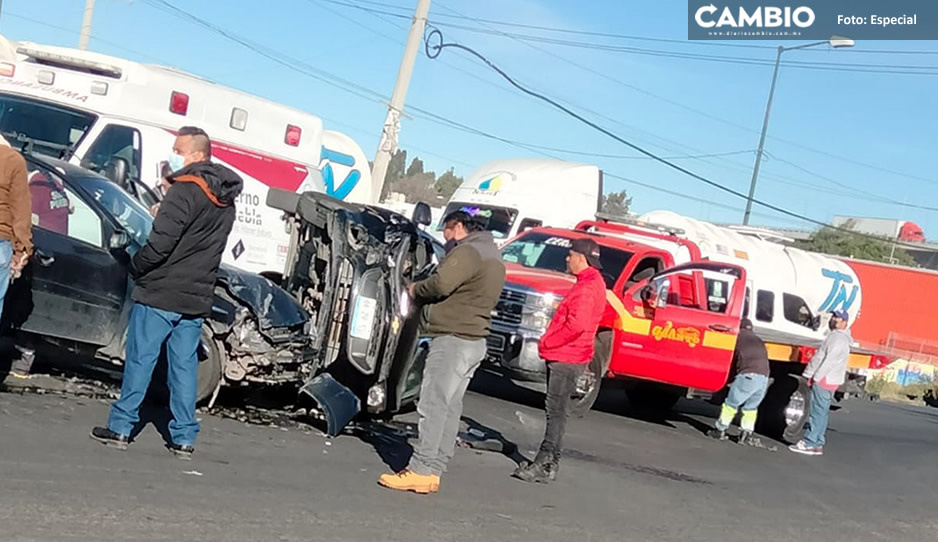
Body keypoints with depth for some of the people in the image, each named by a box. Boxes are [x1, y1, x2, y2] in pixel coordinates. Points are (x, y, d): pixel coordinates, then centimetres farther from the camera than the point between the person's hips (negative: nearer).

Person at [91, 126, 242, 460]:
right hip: (196, 298, 7)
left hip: (160, 294, -7)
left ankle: (120, 427, 7)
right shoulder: (225, 201, 11)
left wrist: (135, 267, -4)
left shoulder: (186, 191, -15)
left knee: (140, 360, 2)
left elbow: (160, 243, -20)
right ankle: (184, 438, 9)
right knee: (185, 365, 9)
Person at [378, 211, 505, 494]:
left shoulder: (467, 251, -12)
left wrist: (415, 289, -4)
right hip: (474, 340, 10)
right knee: (450, 408, 8)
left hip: (453, 340, -10)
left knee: (433, 405, -10)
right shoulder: (493, 255, 22)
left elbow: (441, 284, -24)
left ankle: (420, 471, -12)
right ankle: (433, 471, 9)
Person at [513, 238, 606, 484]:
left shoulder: (588, 287, -17)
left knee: (557, 411, -9)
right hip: (565, 356, 11)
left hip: (567, 359, -11)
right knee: (556, 411, 13)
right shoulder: (590, 283, 17)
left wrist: (547, 343, -16)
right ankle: (547, 463, 19)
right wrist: (549, 343, 14)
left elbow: (577, 325, -27)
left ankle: (546, 465, -8)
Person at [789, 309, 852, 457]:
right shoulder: (836, 336, 20)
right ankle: (817, 443, 15)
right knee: (822, 412, 12)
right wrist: (813, 376, 21)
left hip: (824, 380, -10)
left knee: (818, 411, -9)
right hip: (827, 380, 10)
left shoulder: (838, 338, -14)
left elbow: (829, 361, -21)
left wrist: (815, 377, -21)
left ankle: (810, 443, -9)